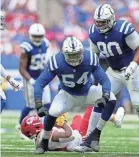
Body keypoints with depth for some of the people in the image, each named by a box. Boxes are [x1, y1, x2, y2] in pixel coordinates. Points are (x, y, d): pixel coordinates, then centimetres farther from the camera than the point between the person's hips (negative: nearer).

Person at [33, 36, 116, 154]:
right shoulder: (56, 62, -28)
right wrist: (39, 106, -35)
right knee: (52, 112, -29)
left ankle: (96, 134, -7)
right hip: (68, 95, -2)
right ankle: (43, 144, -2)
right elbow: (40, 83, -24)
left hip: (88, 93, 2)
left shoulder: (90, 59, -26)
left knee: (111, 100, -23)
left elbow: (104, 80, -21)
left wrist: (105, 97, -41)